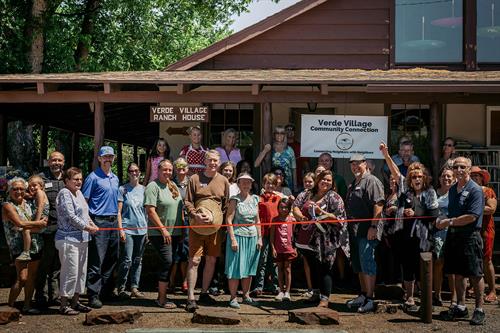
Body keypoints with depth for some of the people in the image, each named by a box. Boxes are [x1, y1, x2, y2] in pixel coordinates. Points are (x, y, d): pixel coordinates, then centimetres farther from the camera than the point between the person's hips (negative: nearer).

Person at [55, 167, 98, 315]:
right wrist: (87, 227, -11)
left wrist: (92, 224, 4)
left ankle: (75, 301, 22)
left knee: (81, 271, 12)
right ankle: (63, 305, 0)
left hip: (82, 239, 9)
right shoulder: (64, 193, -10)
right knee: (70, 272, -8)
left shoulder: (79, 193, 16)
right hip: (68, 239, -9)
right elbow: (71, 216, -16)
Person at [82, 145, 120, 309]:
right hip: (99, 222, -7)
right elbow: (84, 201, -8)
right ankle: (93, 295, -4)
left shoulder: (115, 178, 16)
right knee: (96, 262, -7)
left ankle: (106, 290, 23)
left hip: (113, 222, 7)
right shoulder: (93, 177, -5)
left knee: (111, 259, 12)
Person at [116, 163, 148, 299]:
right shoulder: (123, 189, 1)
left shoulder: (144, 189, 11)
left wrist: (148, 229, 10)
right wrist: (121, 229, -10)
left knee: (138, 260, 8)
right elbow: (119, 212, -2)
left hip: (142, 230, 4)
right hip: (127, 229, -4)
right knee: (127, 260, -8)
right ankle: (121, 288, 2)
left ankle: (134, 288, 15)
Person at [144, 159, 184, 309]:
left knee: (166, 263, 11)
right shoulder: (153, 187, -11)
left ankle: (162, 296, 20)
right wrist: (163, 229, -19)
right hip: (159, 233, -8)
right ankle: (162, 299, -6)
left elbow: (180, 208, 21)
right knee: (167, 262, -13)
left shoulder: (173, 186, 13)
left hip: (174, 232, 8)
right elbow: (150, 211, -17)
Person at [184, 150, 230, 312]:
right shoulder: (195, 179, 1)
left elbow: (226, 204, 12)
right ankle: (191, 298, -6)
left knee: (211, 260, 9)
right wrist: (195, 215, -18)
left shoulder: (223, 180, 8)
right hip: (197, 225, -3)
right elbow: (187, 202, 0)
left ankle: (204, 293, 24)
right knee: (194, 260, -8)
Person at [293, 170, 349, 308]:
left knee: (324, 269, -5)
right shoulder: (307, 194, 12)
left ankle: (325, 298, -3)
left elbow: (338, 219, -10)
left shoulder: (334, 198, -3)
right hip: (307, 239, 6)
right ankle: (318, 293, 33)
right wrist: (300, 216, -13)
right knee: (313, 268, 18)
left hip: (324, 242, -6)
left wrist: (321, 212, -21)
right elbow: (295, 206, 7)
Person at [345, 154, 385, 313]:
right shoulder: (353, 184, 21)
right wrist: (348, 227, 19)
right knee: (358, 264, 15)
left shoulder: (372, 181, -8)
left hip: (367, 231, -10)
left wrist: (373, 226, -23)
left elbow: (378, 204, -18)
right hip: (354, 231, 10)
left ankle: (370, 300, -7)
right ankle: (363, 295, 25)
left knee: (367, 263, -10)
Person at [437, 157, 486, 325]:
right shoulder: (452, 189, 13)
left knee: (475, 275, -1)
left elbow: (472, 217, -19)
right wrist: (443, 221, 2)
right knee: (457, 273, 13)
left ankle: (479, 310, 9)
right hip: (453, 236, 7)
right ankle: (460, 307, 23)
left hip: (470, 237, -7)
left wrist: (449, 222, -14)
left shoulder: (475, 190, -11)